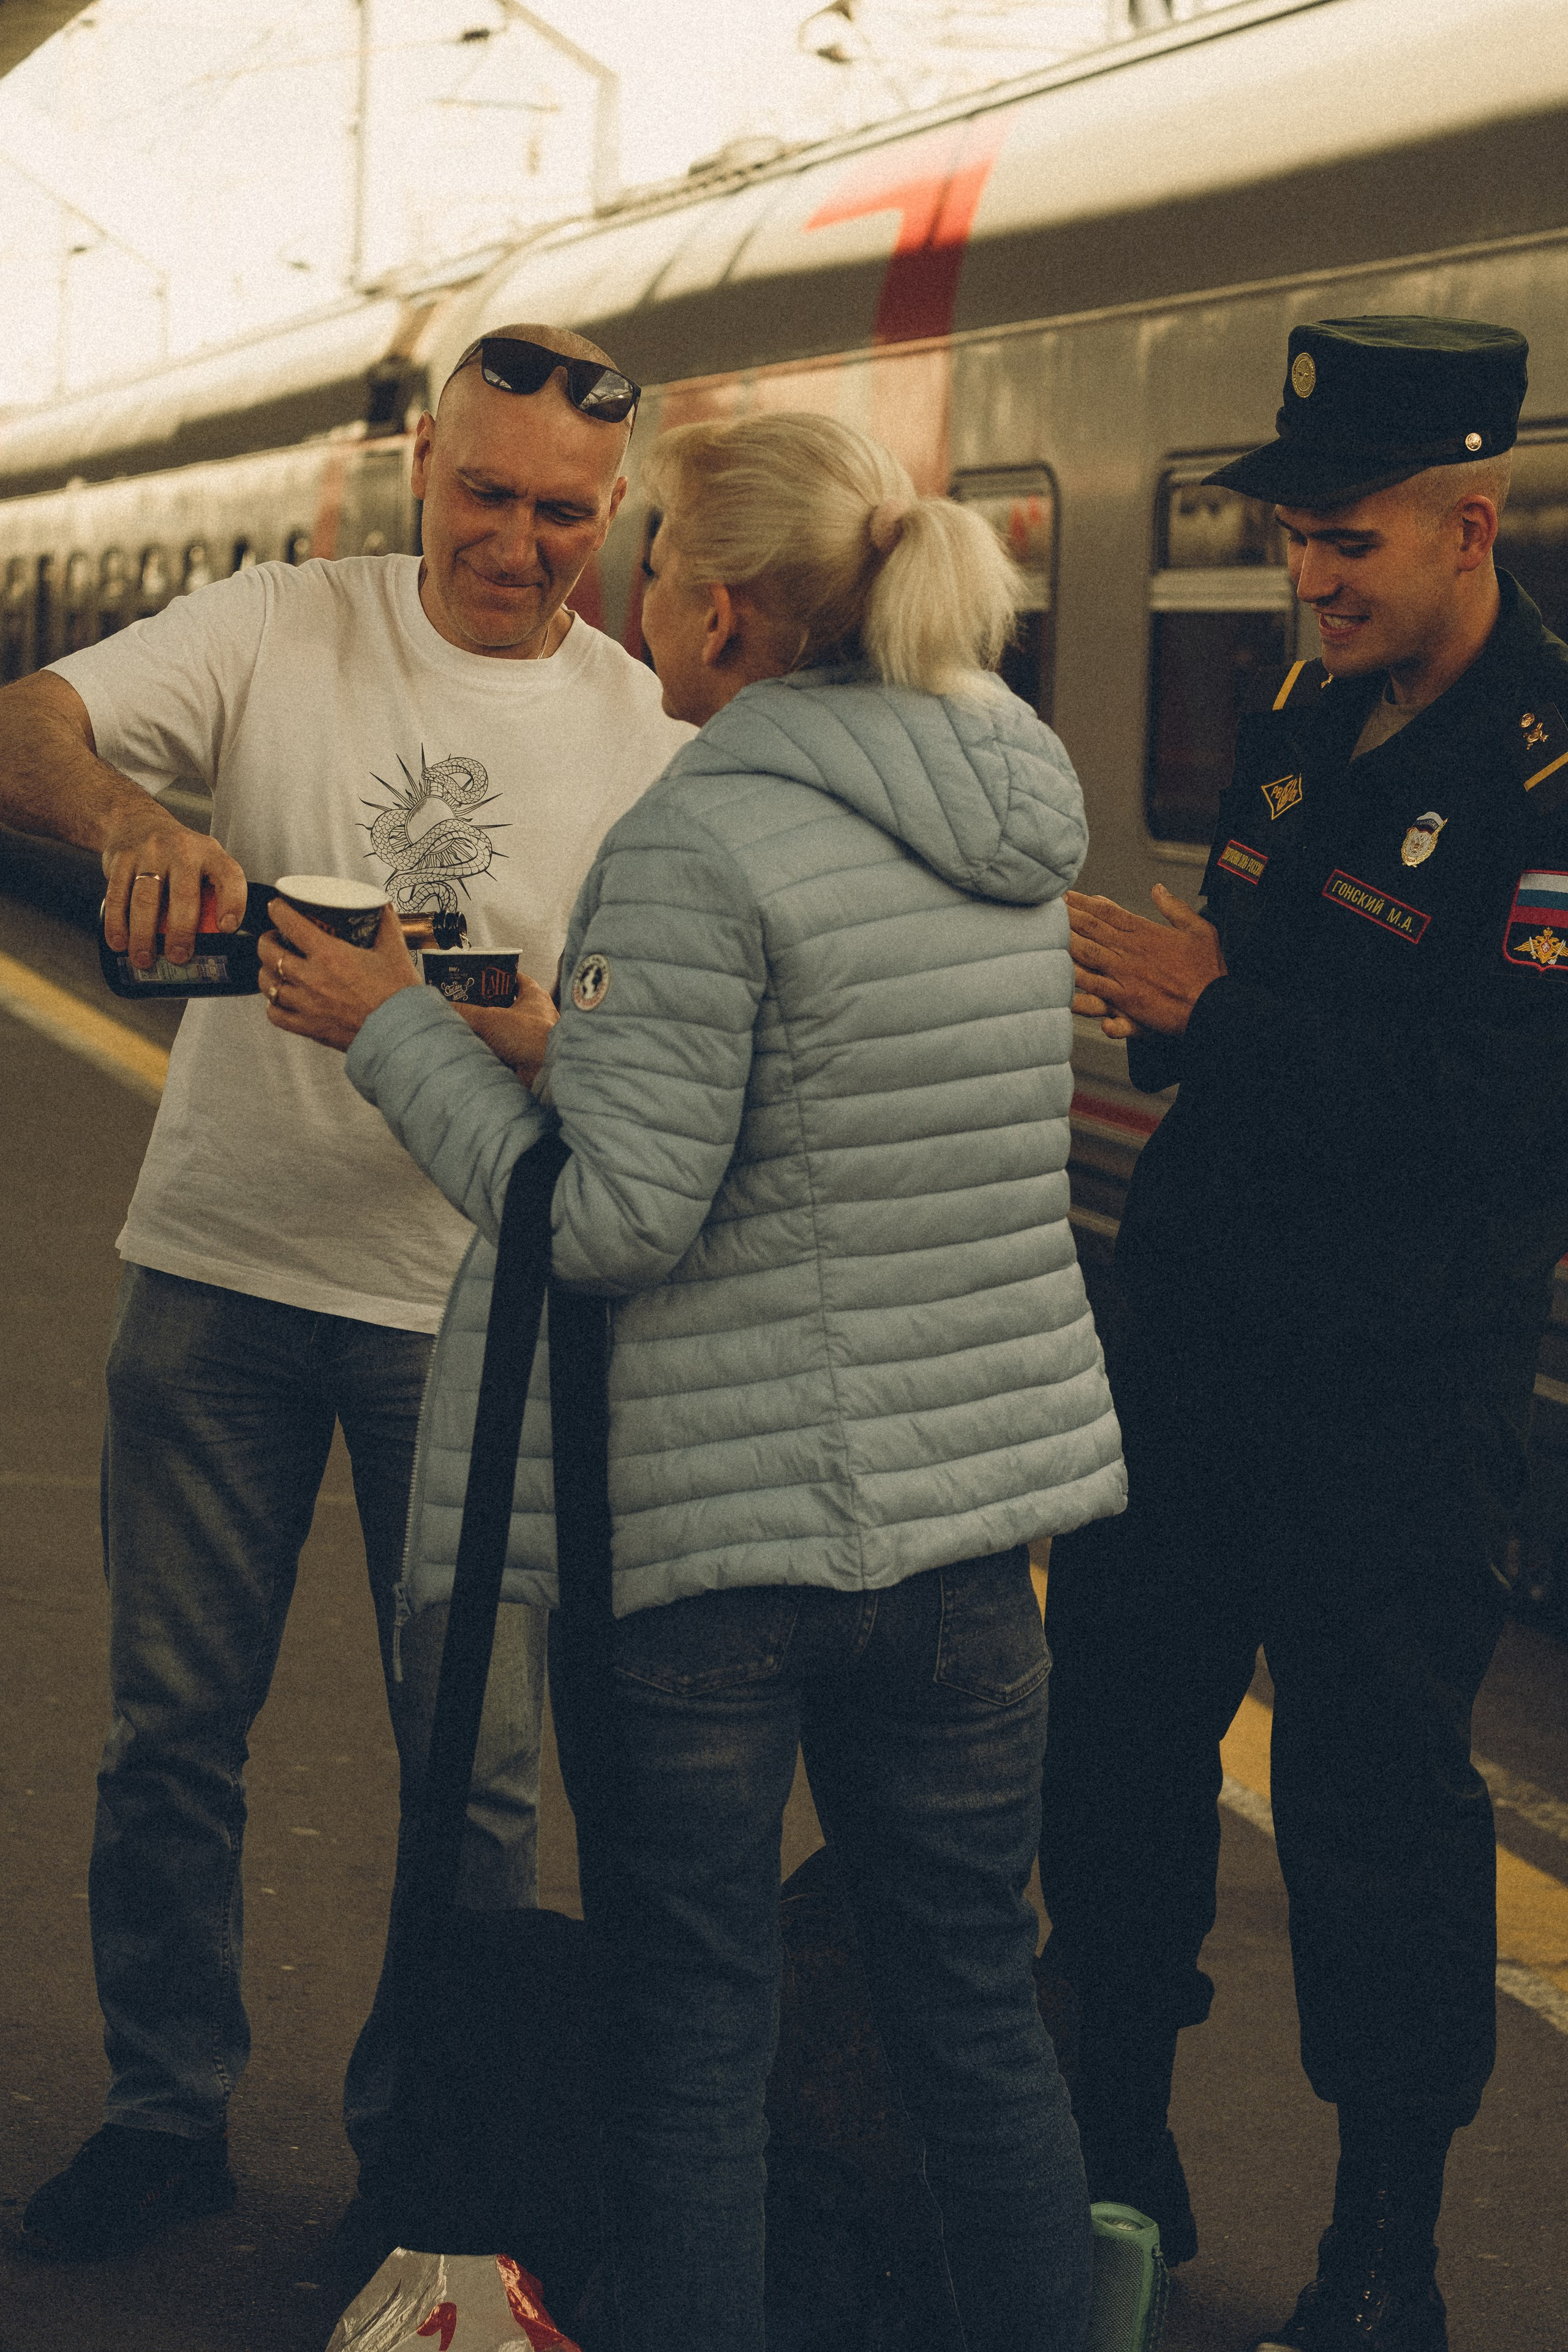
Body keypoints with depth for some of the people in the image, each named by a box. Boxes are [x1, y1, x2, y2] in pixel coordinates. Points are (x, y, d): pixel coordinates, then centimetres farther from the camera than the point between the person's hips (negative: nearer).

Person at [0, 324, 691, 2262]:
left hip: (473, 1304, 0)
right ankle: (166, 2116, 26)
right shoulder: (281, 628, 0)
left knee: (477, 1762, 4)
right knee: (171, 1728, 9)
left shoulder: (643, 736, 0)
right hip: (218, 1269, 1)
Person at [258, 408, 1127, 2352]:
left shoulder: (703, 842, -16)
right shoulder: (1012, 820, 7)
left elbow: (609, 1219, -18)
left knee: (693, 2042, 6)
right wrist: (590, 1032, 19)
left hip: (720, 1517, -7)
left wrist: (396, 1029, -7)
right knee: (977, 2011, 16)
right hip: (975, 1491, 7)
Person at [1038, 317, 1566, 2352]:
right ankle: (1116, 2148, 32)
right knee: (1117, 1728, 14)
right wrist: (1166, 995, 0)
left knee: (1373, 1798, 1)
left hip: (1395, 1394, -8)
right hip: (1199, 1335, 8)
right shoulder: (1308, 718, 10)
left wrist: (1218, 1017, -24)